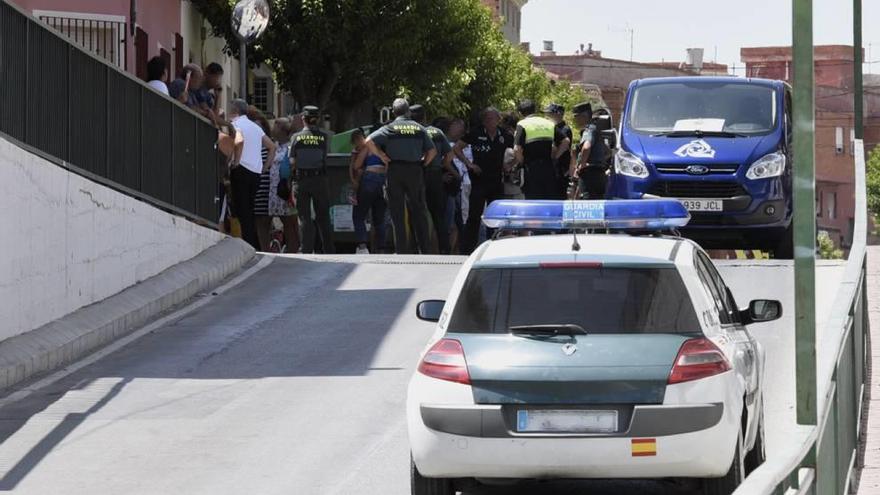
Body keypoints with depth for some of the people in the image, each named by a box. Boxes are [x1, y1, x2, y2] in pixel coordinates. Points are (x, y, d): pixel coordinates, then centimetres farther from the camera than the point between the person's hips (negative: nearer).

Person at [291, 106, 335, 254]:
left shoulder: (296, 137, -6)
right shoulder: (324, 137, -5)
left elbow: (292, 161, -6)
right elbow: (325, 157, -2)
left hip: (302, 180, -1)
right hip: (320, 179, 1)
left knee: (305, 218, 4)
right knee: (323, 217, 11)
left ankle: (307, 251, -1)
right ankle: (329, 251, 12)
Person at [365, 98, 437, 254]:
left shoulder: (390, 128, -2)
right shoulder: (418, 128, 6)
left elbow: (369, 142, -13)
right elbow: (432, 150, 5)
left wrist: (382, 156, -5)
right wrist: (423, 164, 14)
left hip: (395, 170, -2)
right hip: (415, 171, 2)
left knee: (397, 212, 3)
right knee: (419, 210, 10)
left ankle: (402, 250, 0)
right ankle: (425, 249, 8)